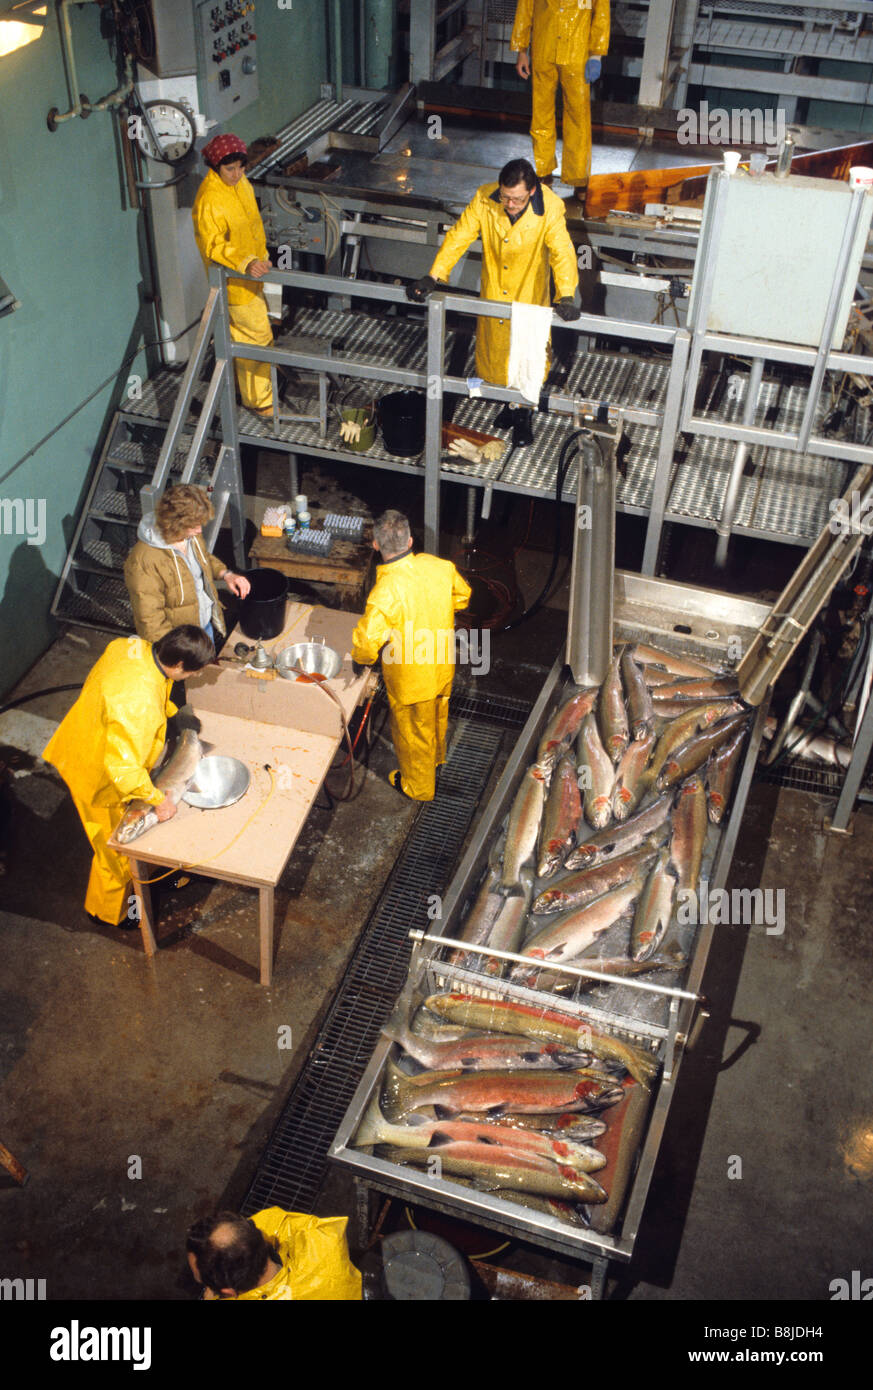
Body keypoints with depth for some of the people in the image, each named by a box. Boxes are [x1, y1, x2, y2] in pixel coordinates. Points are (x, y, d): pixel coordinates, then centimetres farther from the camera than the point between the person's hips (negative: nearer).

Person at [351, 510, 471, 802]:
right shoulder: (439, 567, -17)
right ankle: (437, 759, 61)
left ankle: (418, 786, 43)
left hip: (411, 680, -6)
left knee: (413, 734, 20)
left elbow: (367, 641, -33)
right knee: (438, 718, 33)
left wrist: (361, 659, -10)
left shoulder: (386, 590, -35)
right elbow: (462, 595, 4)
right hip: (443, 668, 6)